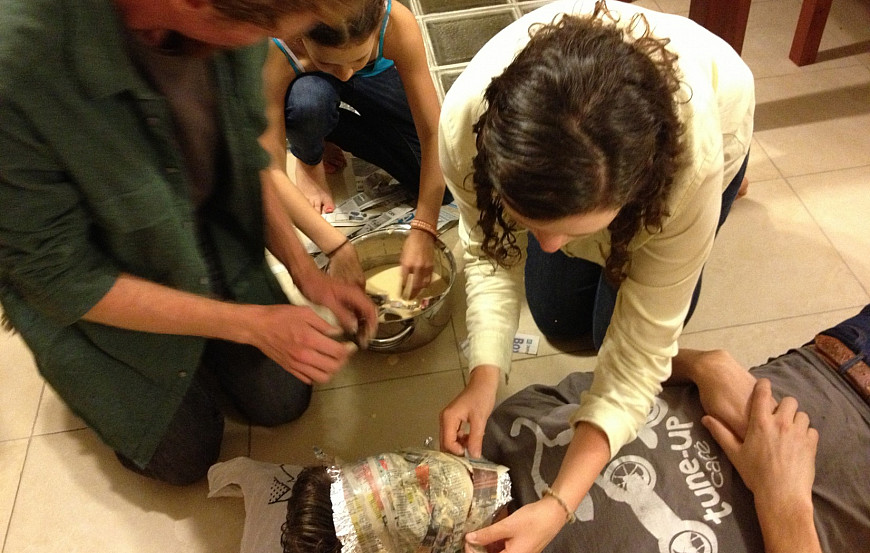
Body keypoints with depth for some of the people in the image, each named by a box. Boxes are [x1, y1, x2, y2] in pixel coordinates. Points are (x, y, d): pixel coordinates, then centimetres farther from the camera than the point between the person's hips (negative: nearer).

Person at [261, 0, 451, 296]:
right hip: (310, 83, -1)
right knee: (308, 99, -40)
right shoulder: (275, 50, -39)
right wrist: (334, 244, -47)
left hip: (376, 76, 2)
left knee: (443, 187, -12)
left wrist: (422, 231, -41)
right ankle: (309, 160, -2)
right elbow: (271, 172, -39)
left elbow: (433, 133, -36)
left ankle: (334, 130, 8)